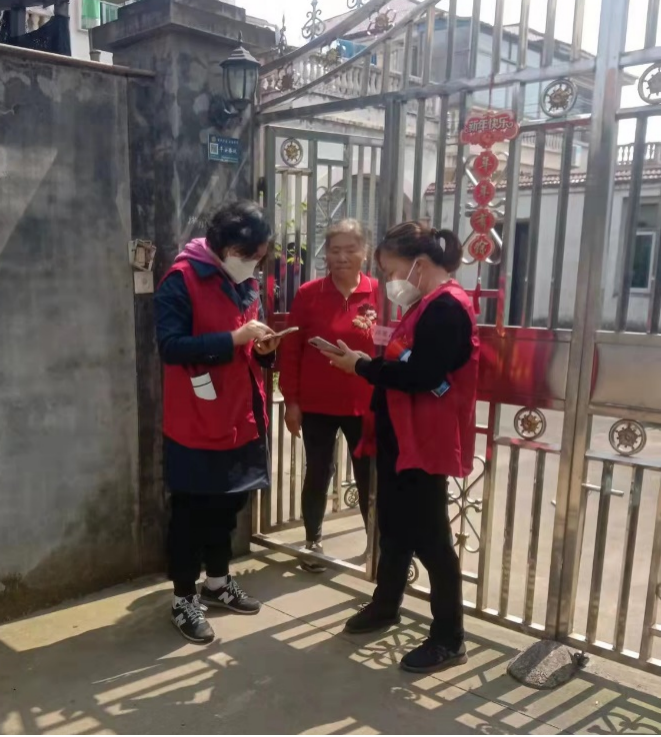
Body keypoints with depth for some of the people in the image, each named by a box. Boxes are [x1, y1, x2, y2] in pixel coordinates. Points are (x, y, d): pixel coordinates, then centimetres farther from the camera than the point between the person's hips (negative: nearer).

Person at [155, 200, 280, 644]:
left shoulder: (249, 285, 10)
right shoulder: (182, 279, -12)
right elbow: (171, 346, -22)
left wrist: (265, 348, -5)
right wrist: (234, 338, -26)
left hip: (243, 420, 7)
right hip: (196, 424, -7)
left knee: (228, 506, 19)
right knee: (191, 512, 6)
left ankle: (218, 583, 37)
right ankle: (184, 600, 21)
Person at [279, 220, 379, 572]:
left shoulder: (380, 293, -2)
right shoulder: (308, 294, -3)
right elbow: (290, 351, -1)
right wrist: (291, 400, -3)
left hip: (366, 405, 0)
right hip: (316, 404, 0)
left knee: (370, 476, 11)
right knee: (318, 474, 12)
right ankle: (313, 542, 31)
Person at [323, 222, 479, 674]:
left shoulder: (447, 308, -18)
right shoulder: (429, 306, 14)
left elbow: (418, 376, -26)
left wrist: (361, 366, -15)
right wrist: (374, 359, 0)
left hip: (425, 443, -10)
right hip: (401, 438, 10)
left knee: (430, 538, 0)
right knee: (395, 526, 20)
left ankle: (450, 639, 14)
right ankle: (386, 606, 38)